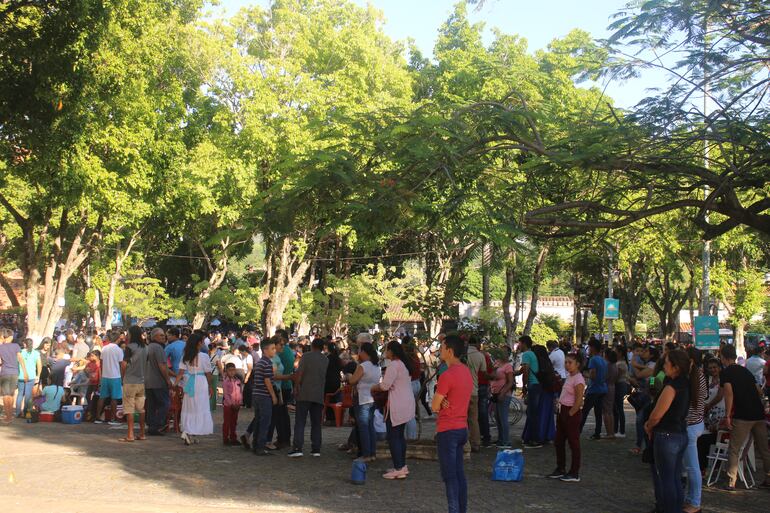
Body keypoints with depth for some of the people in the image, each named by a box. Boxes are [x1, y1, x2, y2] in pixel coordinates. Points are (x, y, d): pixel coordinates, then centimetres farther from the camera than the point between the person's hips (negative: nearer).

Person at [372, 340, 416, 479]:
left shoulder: (394, 365, -17)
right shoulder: (404, 364, 14)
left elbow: (385, 385, -20)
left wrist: (373, 388, -1)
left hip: (397, 405, -10)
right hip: (406, 404, 10)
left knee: (393, 437, -5)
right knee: (400, 435, 16)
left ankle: (398, 469, -5)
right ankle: (402, 466, 22)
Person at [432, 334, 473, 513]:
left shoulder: (447, 375, -19)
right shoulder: (467, 372, 8)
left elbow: (435, 406, -14)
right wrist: (444, 400, -4)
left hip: (447, 431, -8)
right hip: (462, 428, 9)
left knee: (450, 476, -5)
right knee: (459, 473, 13)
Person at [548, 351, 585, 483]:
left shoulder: (578, 379, -16)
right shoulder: (569, 377, 12)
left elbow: (578, 401, -20)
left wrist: (570, 414, -16)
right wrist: (561, 412, 15)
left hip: (572, 413, -10)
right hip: (562, 411, 10)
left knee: (573, 443, -1)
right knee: (558, 442, 14)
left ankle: (574, 474, 6)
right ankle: (560, 469, 25)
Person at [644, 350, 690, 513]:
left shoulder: (671, 387, -21)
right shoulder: (685, 385, 6)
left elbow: (656, 415, -20)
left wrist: (648, 427, 1)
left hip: (667, 436, -8)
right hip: (681, 434, 8)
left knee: (666, 479, 2)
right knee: (676, 478, 16)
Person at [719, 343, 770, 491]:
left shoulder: (725, 373, -4)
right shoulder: (745, 370, 16)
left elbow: (729, 393, -16)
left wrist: (727, 415, -13)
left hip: (742, 416, -6)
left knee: (734, 450, 2)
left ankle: (731, 483, 0)